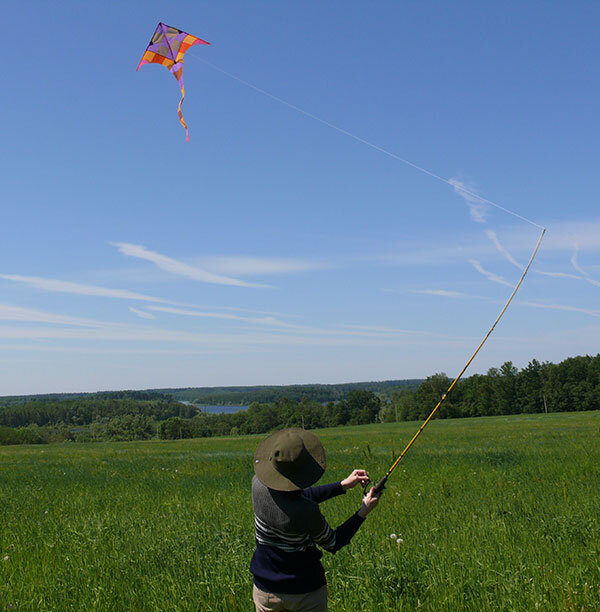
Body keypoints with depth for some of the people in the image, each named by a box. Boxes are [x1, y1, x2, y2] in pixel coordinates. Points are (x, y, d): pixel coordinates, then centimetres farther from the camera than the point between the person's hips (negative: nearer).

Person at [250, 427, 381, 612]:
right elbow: (333, 544, -10)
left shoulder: (259, 484, -15)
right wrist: (363, 512, -3)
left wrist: (343, 485, 6)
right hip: (305, 592, -4)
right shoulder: (306, 512, -30)